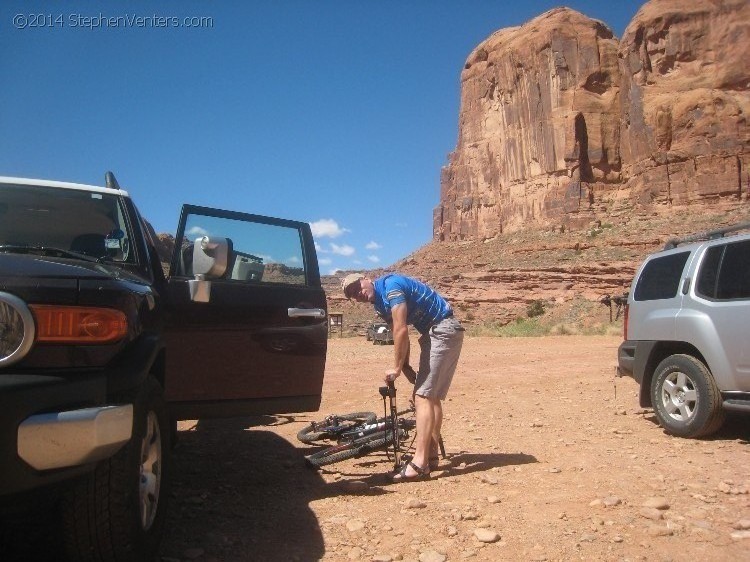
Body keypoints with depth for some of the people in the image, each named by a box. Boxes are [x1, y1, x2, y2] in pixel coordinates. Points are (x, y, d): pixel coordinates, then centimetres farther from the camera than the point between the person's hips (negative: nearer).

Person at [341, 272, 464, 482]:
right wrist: (405, 365, 1)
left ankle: (419, 463, -15)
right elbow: (398, 332, 12)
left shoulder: (390, 285, -16)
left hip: (443, 330, -10)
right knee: (433, 397, 13)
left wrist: (396, 368, -13)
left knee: (423, 396, -14)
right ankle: (431, 456, 21)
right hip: (434, 333, 10)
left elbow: (401, 331, -20)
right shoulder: (379, 303, 12)